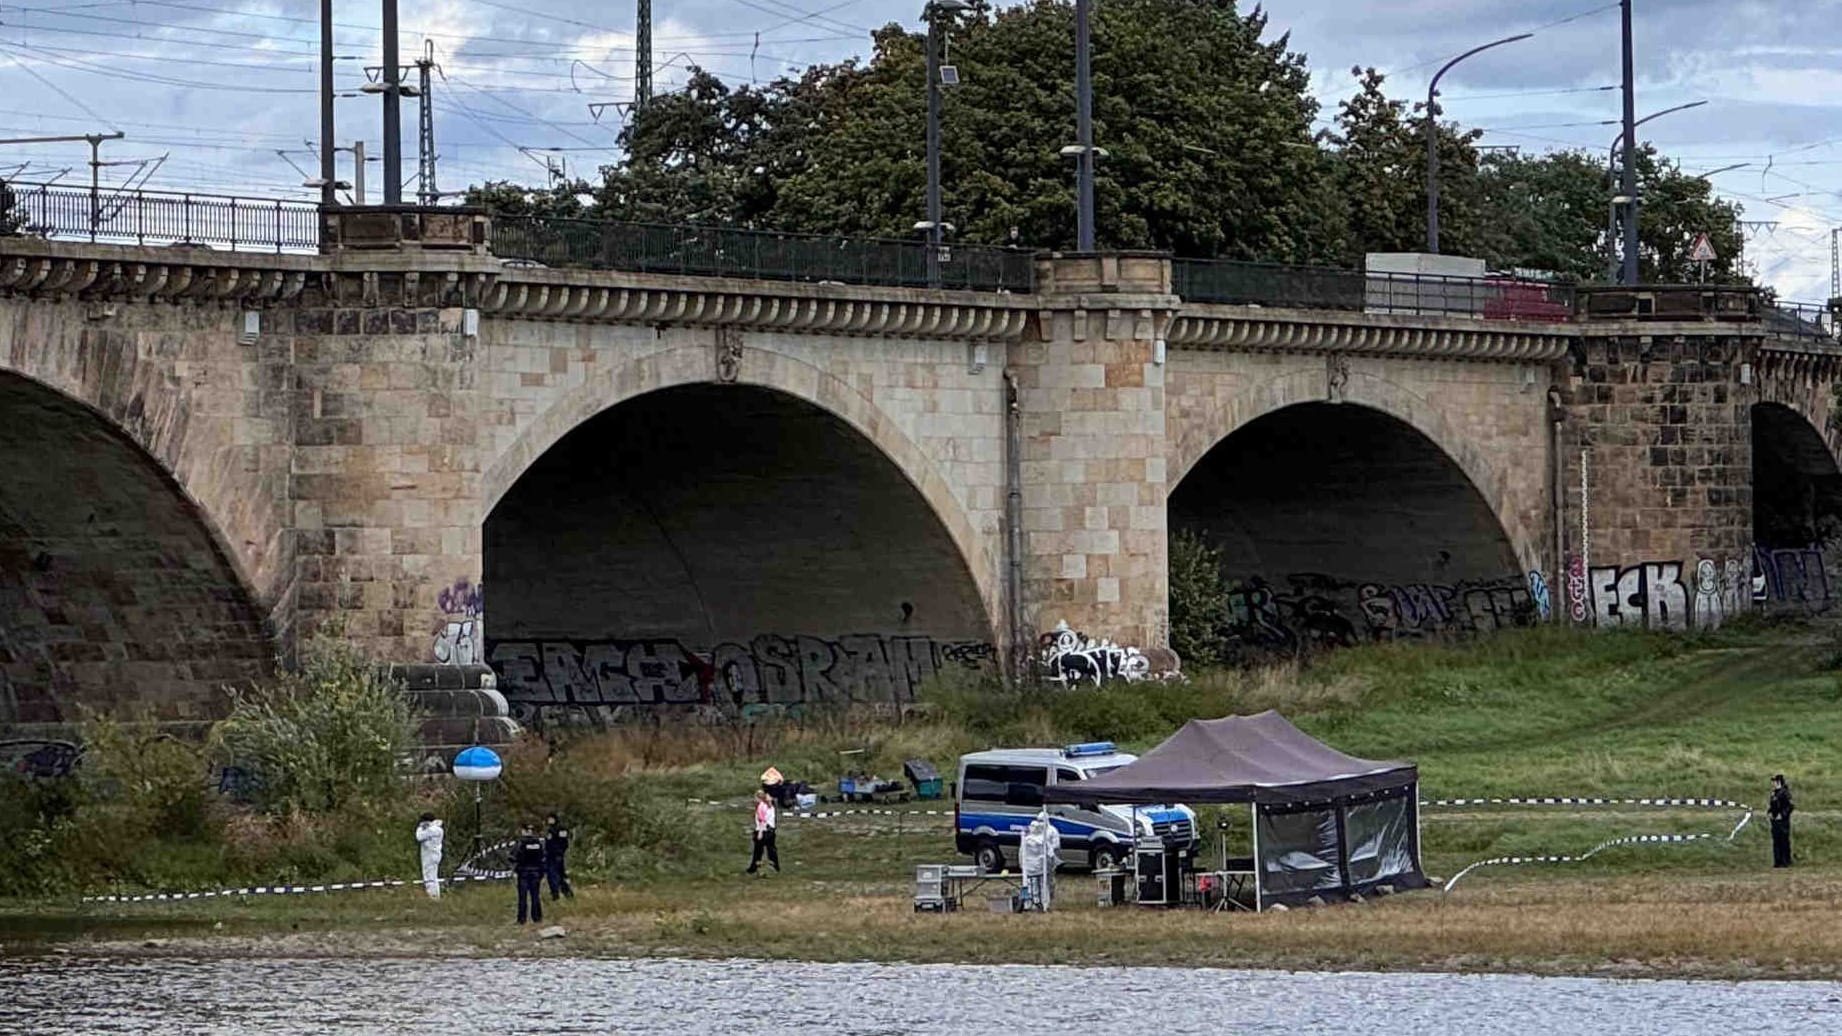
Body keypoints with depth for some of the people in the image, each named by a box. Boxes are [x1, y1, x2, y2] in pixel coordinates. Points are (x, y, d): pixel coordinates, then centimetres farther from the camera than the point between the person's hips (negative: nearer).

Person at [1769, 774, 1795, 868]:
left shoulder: (1784, 792, -12)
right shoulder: (1774, 793, 15)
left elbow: (1790, 806, -18)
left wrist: (1782, 815, -19)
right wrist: (1769, 812, 7)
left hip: (1782, 821, -9)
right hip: (1775, 821, 9)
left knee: (1784, 841, -5)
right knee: (1776, 841, 10)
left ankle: (1786, 861, -2)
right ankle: (1778, 861, 14)